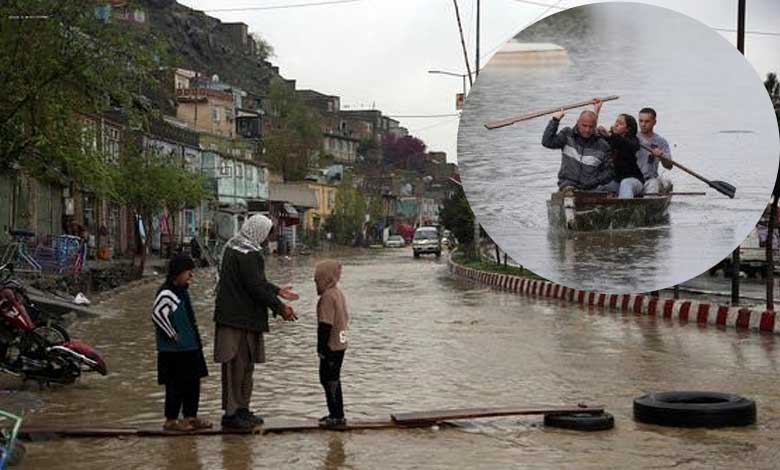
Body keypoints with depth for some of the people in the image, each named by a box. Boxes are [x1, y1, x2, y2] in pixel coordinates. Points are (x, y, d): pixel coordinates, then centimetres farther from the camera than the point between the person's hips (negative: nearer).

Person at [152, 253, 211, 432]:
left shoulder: (182, 290, 13)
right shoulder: (166, 293, -16)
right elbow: (157, 314, -26)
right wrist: (172, 335, -19)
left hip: (190, 347, 9)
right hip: (175, 350, -9)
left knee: (193, 383, 13)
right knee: (176, 385, -2)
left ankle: (190, 416, 22)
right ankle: (171, 420, 7)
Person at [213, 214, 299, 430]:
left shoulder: (233, 247, 14)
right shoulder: (247, 254, -19)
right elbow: (255, 286, -20)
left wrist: (277, 291, 28)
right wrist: (280, 307, -13)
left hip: (234, 315, 10)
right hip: (240, 318, -10)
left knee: (245, 364, 16)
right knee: (237, 365, -4)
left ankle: (241, 409, 24)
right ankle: (231, 414, 2)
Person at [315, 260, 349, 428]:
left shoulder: (327, 296, -19)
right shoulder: (339, 293, 12)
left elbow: (325, 325, -22)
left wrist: (321, 347, -18)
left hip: (331, 347, -10)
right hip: (340, 344, 10)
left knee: (330, 380, -3)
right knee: (333, 379, 17)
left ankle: (337, 416, 0)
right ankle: (336, 414, 23)